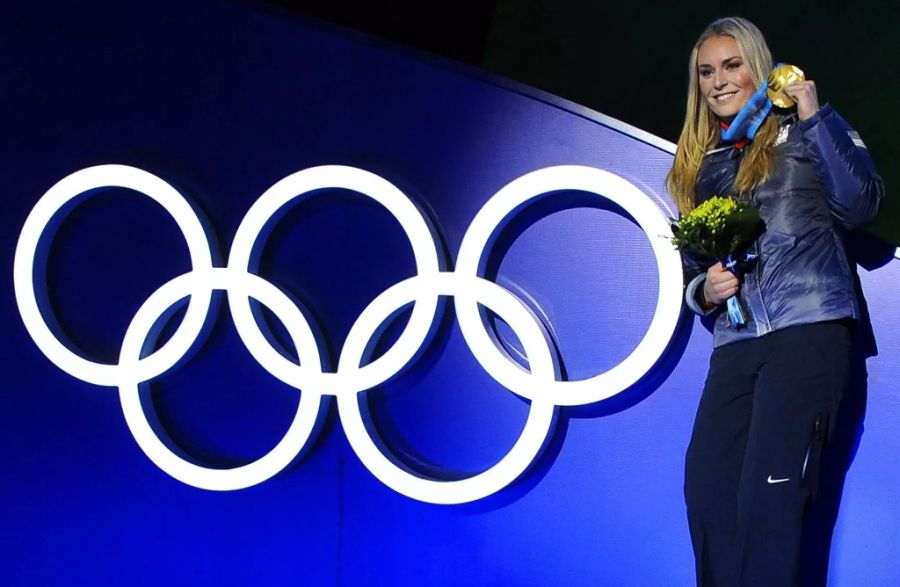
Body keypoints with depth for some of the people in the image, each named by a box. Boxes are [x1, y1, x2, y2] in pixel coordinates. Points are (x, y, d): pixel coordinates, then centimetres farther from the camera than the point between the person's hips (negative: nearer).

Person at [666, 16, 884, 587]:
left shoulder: (803, 131, 9)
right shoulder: (703, 166, 22)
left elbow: (862, 204, -5)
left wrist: (814, 116, -9)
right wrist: (704, 290, 3)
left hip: (810, 329, -5)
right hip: (735, 345, 5)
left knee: (768, 492, -16)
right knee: (707, 490, -6)